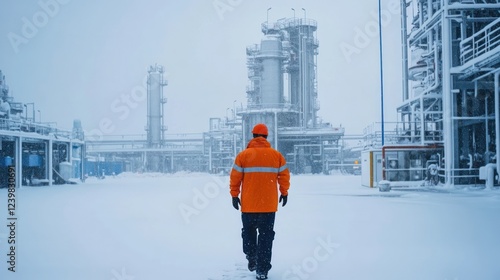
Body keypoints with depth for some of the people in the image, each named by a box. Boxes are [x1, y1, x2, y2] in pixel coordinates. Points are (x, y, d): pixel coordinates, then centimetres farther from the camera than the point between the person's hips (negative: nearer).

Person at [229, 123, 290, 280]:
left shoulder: (243, 155, -5)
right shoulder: (276, 155, 0)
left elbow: (235, 177, -5)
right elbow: (284, 176, 4)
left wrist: (234, 195, 6)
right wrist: (284, 193, 18)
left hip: (249, 204, -1)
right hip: (269, 204, 1)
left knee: (249, 232, 21)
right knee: (266, 236, 5)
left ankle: (252, 260, 21)